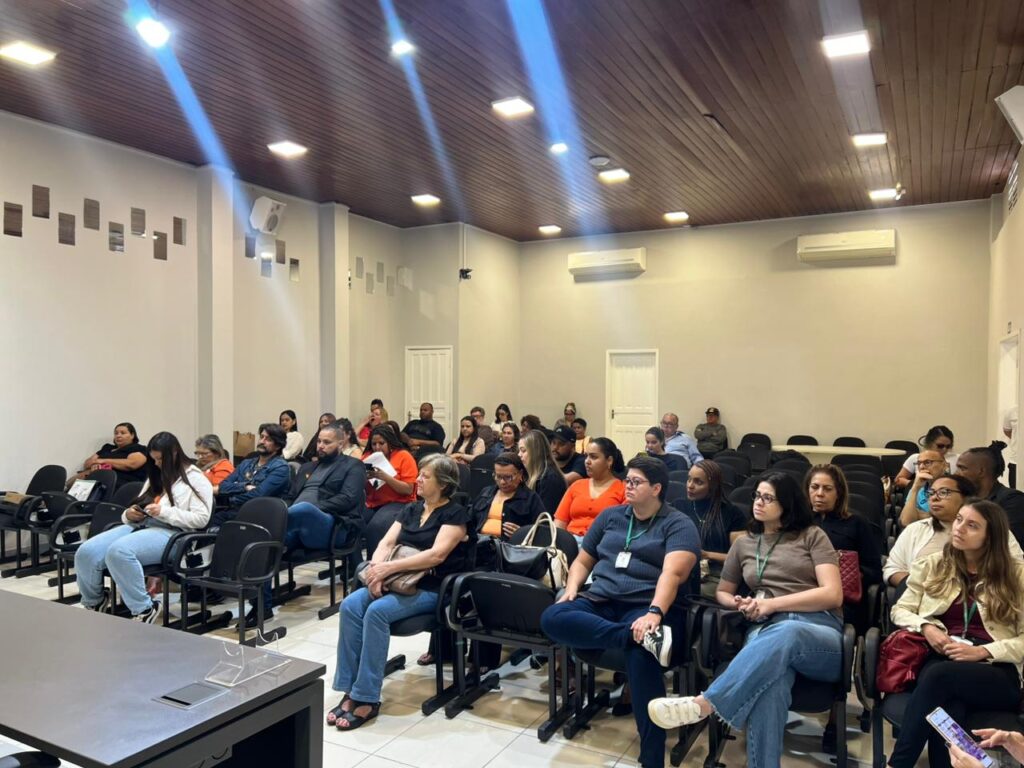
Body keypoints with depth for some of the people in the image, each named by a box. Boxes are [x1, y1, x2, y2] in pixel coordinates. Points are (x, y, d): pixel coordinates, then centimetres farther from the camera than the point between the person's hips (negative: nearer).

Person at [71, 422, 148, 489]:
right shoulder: (107, 448, 31)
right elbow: (86, 463, 22)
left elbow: (131, 464, -9)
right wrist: (94, 464, -3)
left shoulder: (138, 449, 12)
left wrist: (104, 461, -6)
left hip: (120, 481, -6)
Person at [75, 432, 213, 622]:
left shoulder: (195, 478, 0)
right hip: (140, 525, 8)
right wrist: (129, 514, 2)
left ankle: (144, 609, -21)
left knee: (119, 551, -35)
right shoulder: (155, 476, 25)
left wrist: (164, 511, -17)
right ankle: (95, 602, 13)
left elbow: (201, 518, -10)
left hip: (170, 532, -8)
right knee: (86, 552, -14)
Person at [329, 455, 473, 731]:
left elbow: (437, 554, -19)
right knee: (350, 606, -19)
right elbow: (386, 542, 7)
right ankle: (349, 691, -14)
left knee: (377, 612, -30)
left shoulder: (455, 513, -6)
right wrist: (375, 569, -14)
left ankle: (367, 698, -20)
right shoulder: (410, 509, 15)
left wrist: (389, 567, -23)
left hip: (432, 588, -6)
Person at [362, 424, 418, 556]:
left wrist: (385, 477, -19)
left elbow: (408, 490, -8)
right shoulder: (368, 456, 10)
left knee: (376, 526, -33)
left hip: (398, 503, -4)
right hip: (371, 504, 4)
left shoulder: (404, 456, -3)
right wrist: (364, 478, -12)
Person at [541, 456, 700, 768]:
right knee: (552, 618, -26)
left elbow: (672, 573, -14)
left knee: (641, 655, -38)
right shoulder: (610, 515, 19)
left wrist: (654, 613, -30)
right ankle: (645, 636, -37)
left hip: (647, 607, -4)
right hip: (599, 602, 5)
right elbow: (583, 560, 24)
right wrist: (572, 588, 3)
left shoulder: (678, 524, 3)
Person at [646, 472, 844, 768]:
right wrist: (740, 604, 5)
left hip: (820, 634, -2)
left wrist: (772, 603, -8)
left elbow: (833, 595, 1)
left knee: (786, 634, -43)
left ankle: (703, 704, -53)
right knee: (770, 675, -40)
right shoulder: (744, 543, 24)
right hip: (766, 631, 2)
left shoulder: (812, 535, 13)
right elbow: (722, 592, 31)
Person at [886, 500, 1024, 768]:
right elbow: (900, 610, 16)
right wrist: (926, 627, -6)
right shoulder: (932, 564, 16)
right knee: (947, 705, -37)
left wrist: (982, 651, -12)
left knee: (939, 675, -37)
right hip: (939, 659, 2)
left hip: (997, 671, -2)